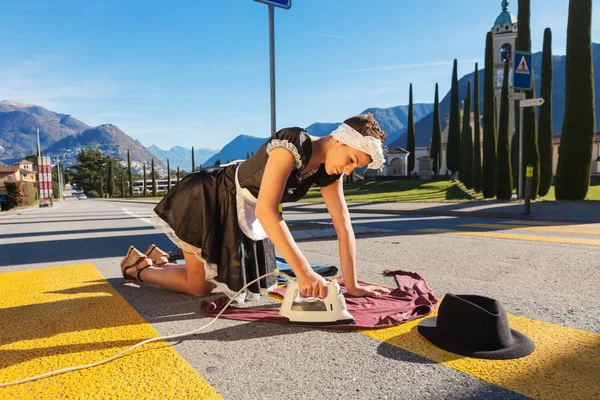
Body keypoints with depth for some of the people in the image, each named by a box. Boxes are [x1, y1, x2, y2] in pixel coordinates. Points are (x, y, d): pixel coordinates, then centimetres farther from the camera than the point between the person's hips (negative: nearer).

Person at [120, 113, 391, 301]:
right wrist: (303, 271, -46)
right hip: (209, 202, -7)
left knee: (217, 281, 14)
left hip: (244, 217, 8)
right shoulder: (293, 144, -33)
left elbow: (344, 226, -7)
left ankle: (159, 259, 37)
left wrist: (351, 284, -8)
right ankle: (138, 266, 27)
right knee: (198, 287, 1)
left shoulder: (328, 172, -9)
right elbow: (265, 209, -42)